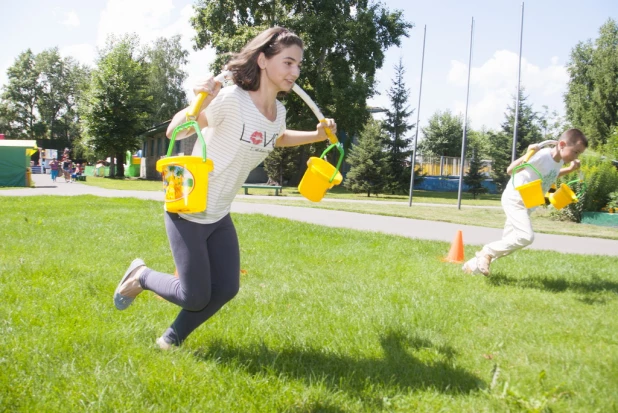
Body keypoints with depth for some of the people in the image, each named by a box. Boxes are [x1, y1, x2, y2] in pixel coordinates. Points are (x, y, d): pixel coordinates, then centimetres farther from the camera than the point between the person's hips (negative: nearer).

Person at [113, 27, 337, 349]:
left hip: (219, 216, 7)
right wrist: (200, 102, -41)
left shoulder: (278, 112, 0)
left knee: (226, 289, 3)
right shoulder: (231, 99, -24)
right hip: (187, 211, -7)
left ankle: (172, 340, 26)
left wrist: (316, 136, 10)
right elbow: (174, 132, -22)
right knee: (196, 297, -3)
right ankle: (140, 276, 26)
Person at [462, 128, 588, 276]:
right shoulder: (542, 155, -25)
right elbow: (510, 170, -28)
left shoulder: (559, 161, 1)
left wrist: (570, 169, 12)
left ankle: (473, 266, 22)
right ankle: (488, 252, -8)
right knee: (526, 236, -26)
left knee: (506, 243, 12)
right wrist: (527, 155, -42)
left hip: (527, 204, 9)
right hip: (514, 200, -9)